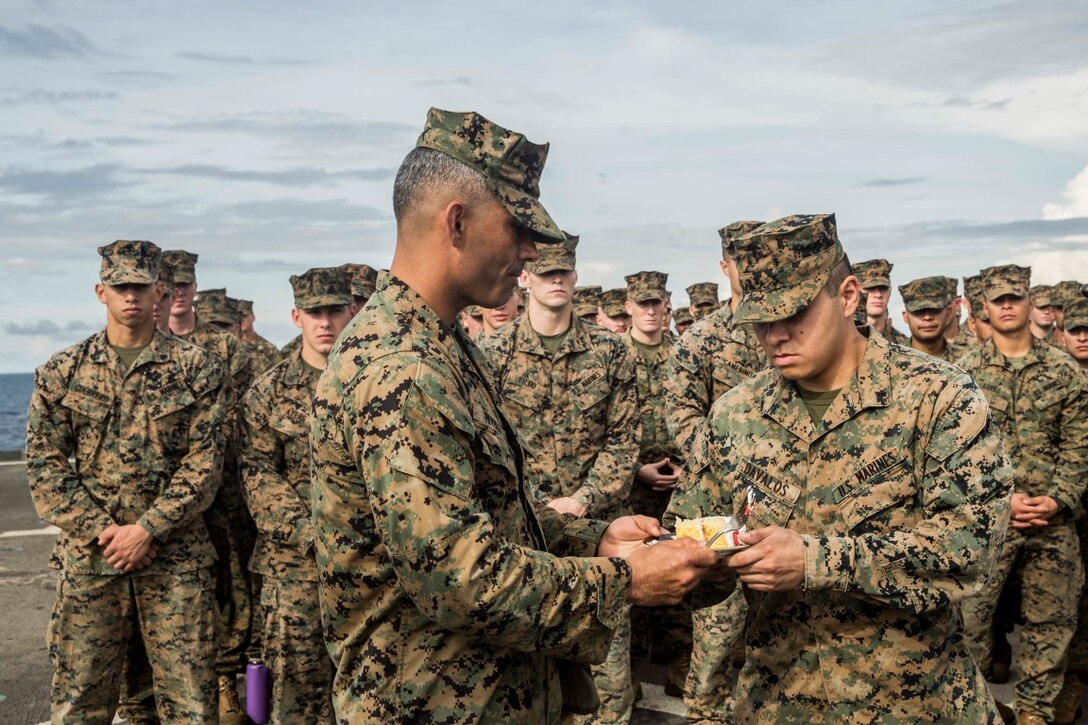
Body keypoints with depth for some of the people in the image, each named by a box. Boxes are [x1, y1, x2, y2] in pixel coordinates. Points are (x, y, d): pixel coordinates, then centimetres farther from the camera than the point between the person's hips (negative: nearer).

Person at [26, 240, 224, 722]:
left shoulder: (195, 369, 1)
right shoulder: (62, 372, 6)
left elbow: (204, 461, -4)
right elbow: (44, 464, 2)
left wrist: (147, 529, -13)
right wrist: (101, 531, -9)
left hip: (176, 558, -2)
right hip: (88, 556, 2)